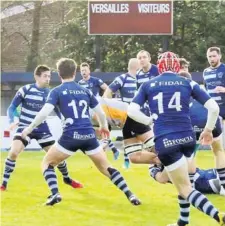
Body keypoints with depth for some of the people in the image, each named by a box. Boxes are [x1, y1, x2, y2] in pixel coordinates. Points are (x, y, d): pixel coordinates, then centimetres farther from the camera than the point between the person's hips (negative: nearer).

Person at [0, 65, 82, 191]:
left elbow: (59, 112, 5)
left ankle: (67, 179, 29)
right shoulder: (25, 90, -13)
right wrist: (11, 122, -25)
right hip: (25, 127, -3)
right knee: (14, 152, -24)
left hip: (42, 129, 3)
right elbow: (12, 107, -7)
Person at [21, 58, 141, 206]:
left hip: (71, 136, -3)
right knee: (106, 168, 16)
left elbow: (45, 112, -10)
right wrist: (104, 126, 40)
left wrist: (30, 128, 3)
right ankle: (130, 196, 5)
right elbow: (101, 113, 20)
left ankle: (55, 194, -6)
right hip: (89, 136, 3)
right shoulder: (85, 91, 15)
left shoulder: (57, 91, 3)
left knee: (47, 163, 16)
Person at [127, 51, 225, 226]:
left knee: (185, 188, -3)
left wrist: (150, 121, 12)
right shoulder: (188, 83, 9)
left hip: (165, 141, -2)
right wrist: (209, 129, 18)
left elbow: (132, 111, -3)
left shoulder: (148, 86, 8)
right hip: (187, 138, 2)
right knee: (183, 182, 27)